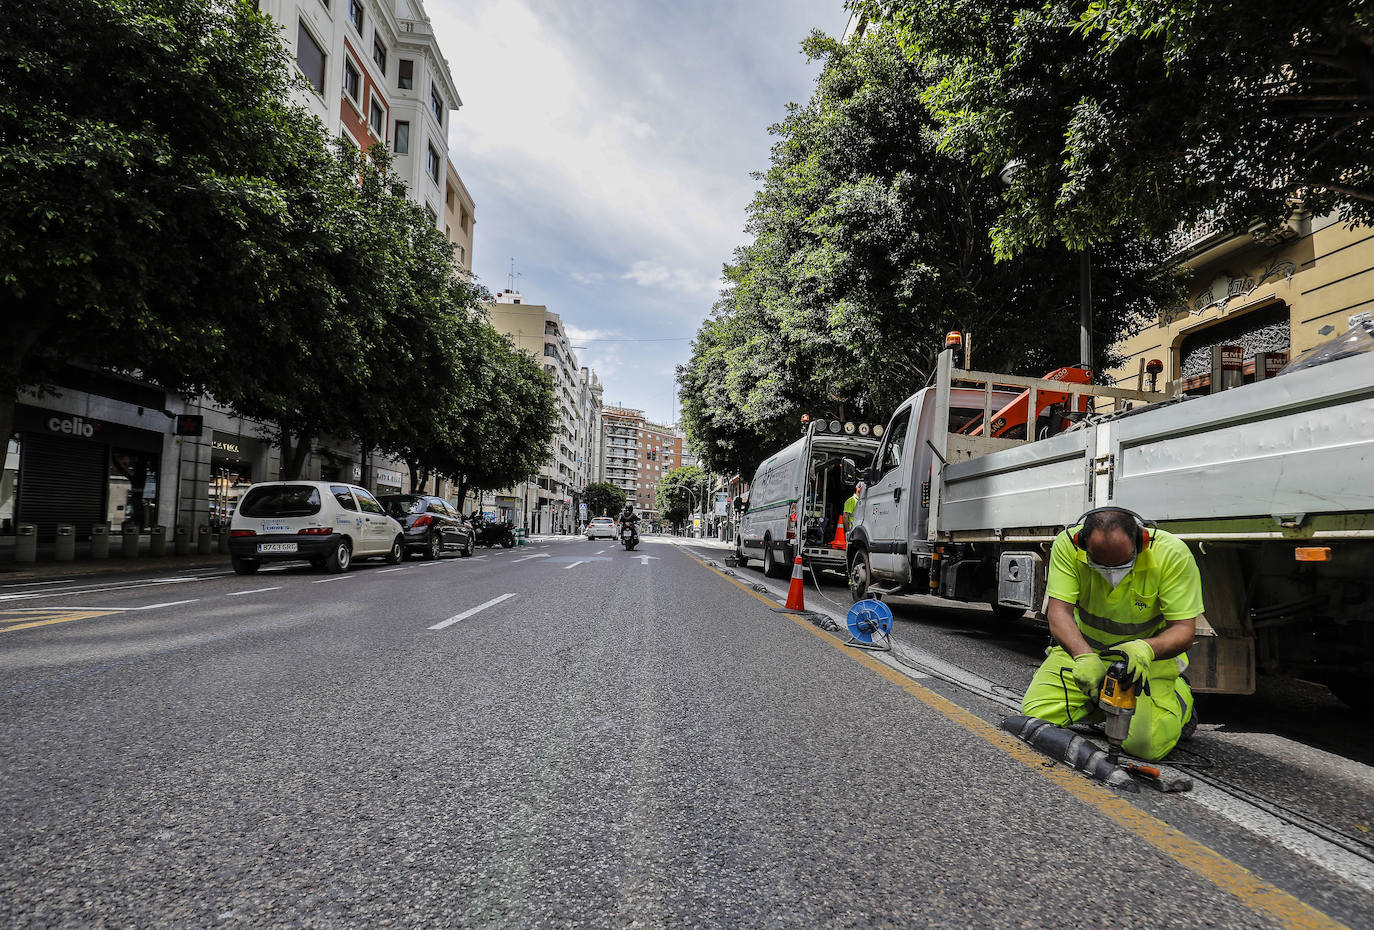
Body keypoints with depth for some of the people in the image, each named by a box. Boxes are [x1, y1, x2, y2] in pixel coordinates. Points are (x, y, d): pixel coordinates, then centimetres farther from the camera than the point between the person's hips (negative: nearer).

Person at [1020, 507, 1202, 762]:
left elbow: (1184, 629, -21)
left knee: (1148, 744, -19)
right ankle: (1096, 702, 19)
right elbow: (1059, 612, -25)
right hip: (1083, 647, 2)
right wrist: (1084, 657, -44)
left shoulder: (1172, 554, -25)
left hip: (1152, 653, -1)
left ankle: (1180, 696, 15)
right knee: (1036, 717, -12)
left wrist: (1144, 650, -42)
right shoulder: (1067, 545, -23)